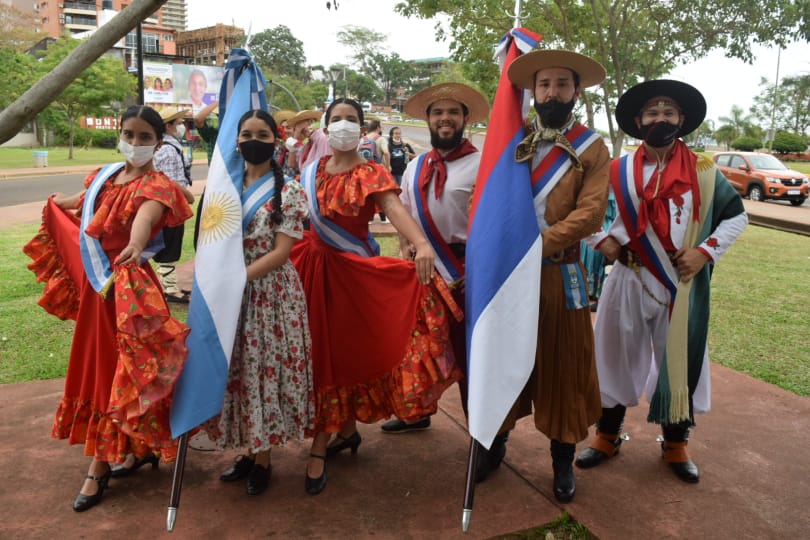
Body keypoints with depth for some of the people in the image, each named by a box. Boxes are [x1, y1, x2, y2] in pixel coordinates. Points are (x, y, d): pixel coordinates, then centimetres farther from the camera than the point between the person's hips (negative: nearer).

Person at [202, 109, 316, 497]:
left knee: (264, 370, 1)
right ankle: (250, 451, 26)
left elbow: (280, 252, -12)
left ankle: (262, 458, 18)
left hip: (271, 293, -5)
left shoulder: (289, 191, -5)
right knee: (236, 371, 9)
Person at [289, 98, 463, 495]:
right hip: (315, 267, 5)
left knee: (343, 348, 2)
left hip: (352, 270, -5)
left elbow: (395, 208, -26)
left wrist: (421, 243, -43)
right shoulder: (312, 172, 9)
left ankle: (319, 450, 12)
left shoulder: (371, 174, -8)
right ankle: (347, 430, 30)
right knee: (321, 351, 10)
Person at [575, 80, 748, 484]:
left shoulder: (704, 172, 1)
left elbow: (737, 215, 8)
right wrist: (603, 239, -11)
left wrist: (706, 251, -5)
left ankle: (676, 444, 29)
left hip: (681, 285, 0)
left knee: (679, 361, 9)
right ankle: (607, 435, 27)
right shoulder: (618, 171, -1)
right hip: (629, 280, 0)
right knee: (618, 356, 10)